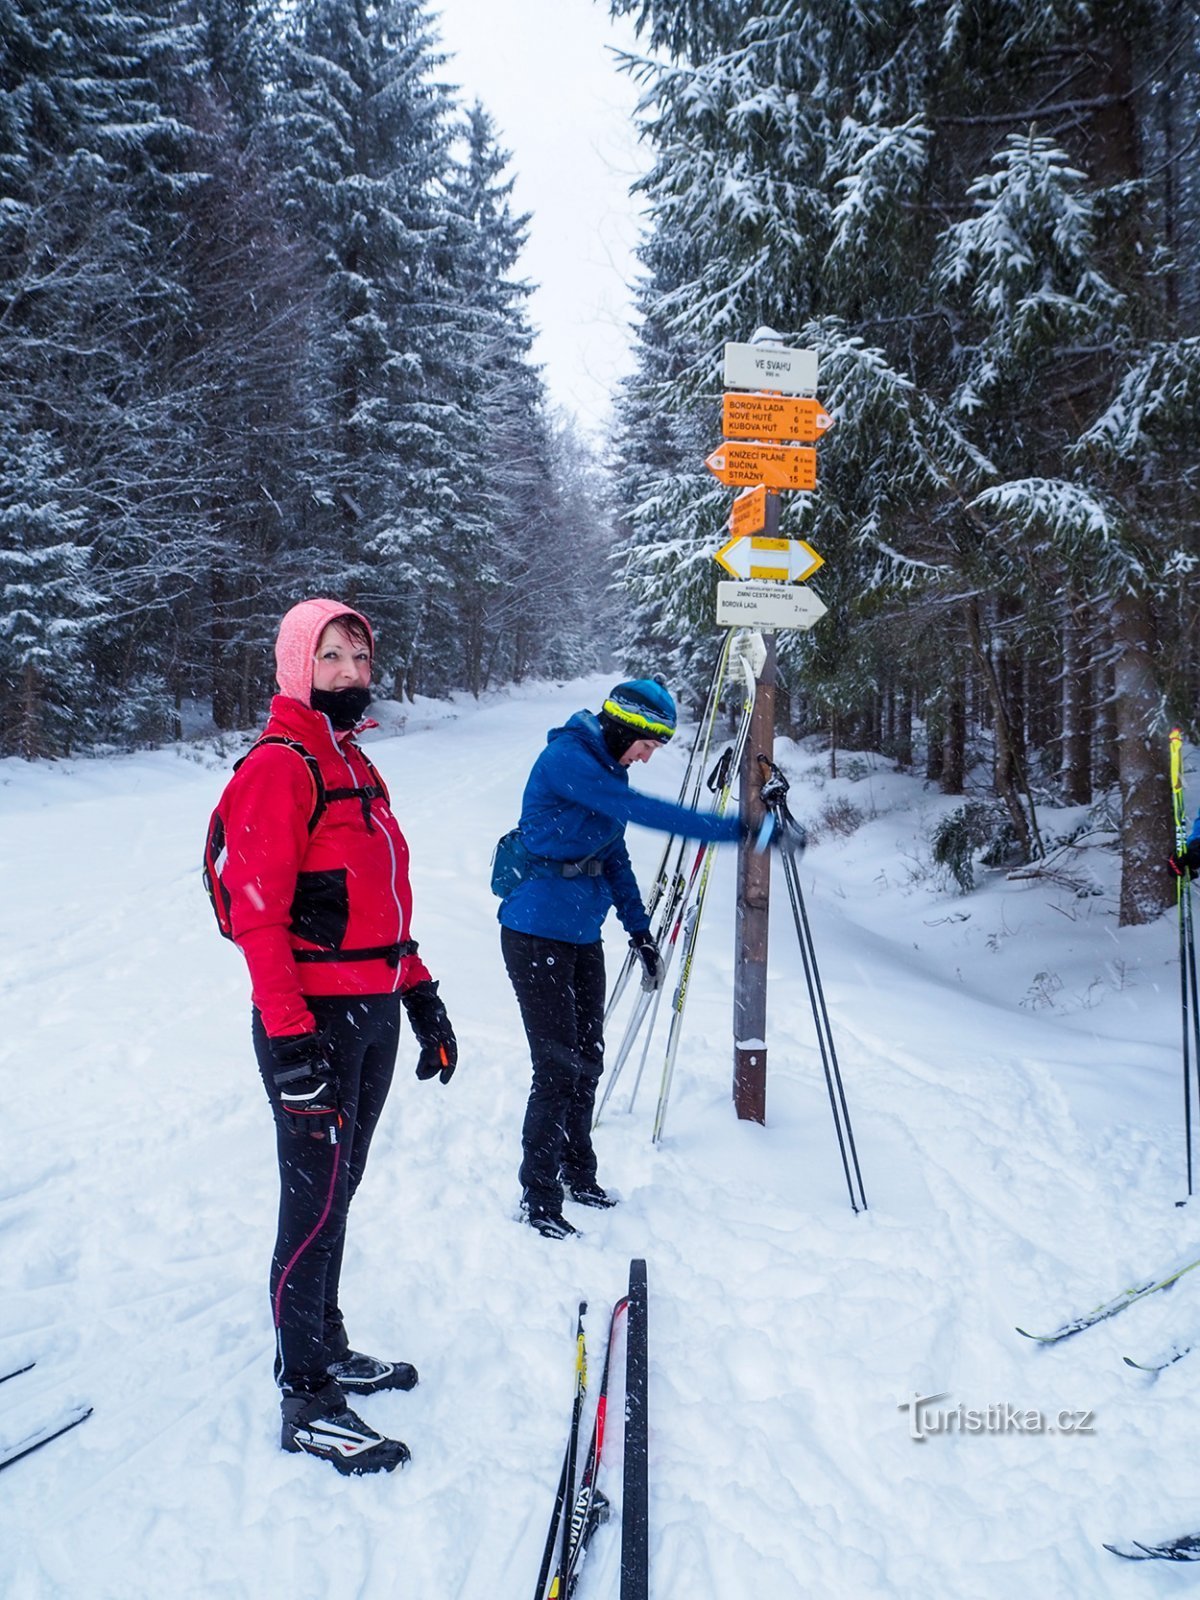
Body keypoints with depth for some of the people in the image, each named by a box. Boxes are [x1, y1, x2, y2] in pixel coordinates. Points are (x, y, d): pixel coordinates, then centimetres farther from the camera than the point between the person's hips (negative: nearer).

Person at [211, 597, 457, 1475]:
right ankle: (305, 1399, 12)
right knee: (317, 1198, -1)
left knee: (339, 1187, 18)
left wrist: (421, 996, 17)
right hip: (316, 1019, -8)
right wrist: (291, 1039, -22)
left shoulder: (354, 765, 15)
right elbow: (258, 915, -18)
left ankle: (327, 1348, 33)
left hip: (373, 1013, 8)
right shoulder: (278, 769, -13)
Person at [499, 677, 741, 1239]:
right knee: (558, 1065, -6)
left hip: (582, 934, 9)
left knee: (587, 1058, 14)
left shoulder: (606, 768, 9)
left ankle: (577, 1173, 31)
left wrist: (639, 930, 11)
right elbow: (646, 811, -28)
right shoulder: (565, 760, -19)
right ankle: (538, 1197, 7)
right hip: (537, 934, -9)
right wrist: (735, 829, -30)